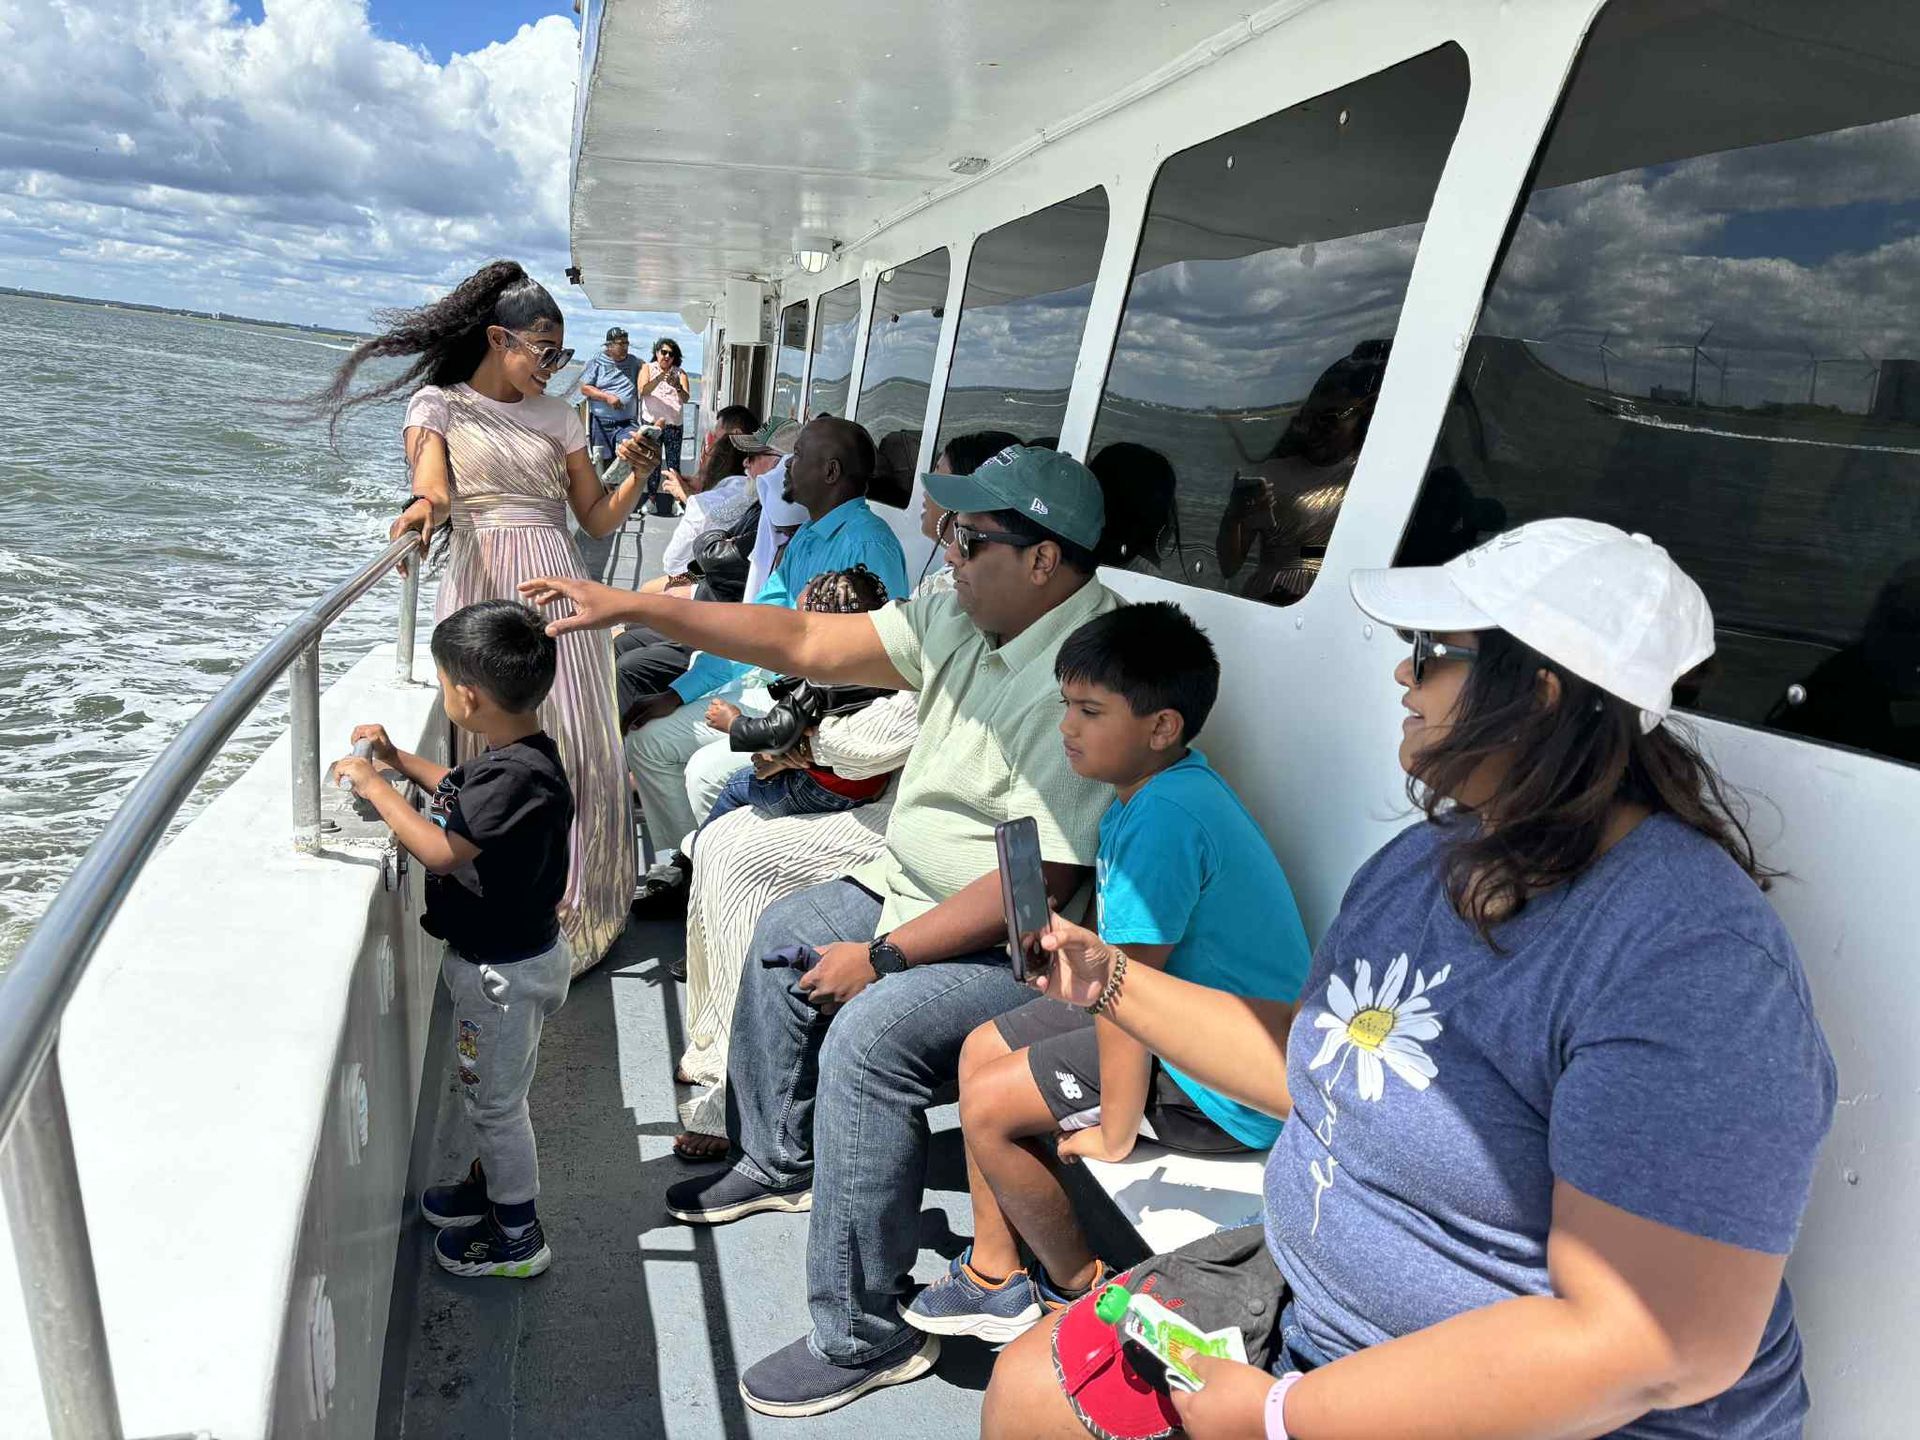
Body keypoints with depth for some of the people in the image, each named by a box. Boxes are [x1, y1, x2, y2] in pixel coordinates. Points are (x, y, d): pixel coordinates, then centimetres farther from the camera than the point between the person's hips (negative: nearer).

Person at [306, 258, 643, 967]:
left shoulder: (557, 415, 16)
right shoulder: (439, 403, 6)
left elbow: (598, 518, 13)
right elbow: (432, 486, -12)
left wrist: (638, 476, -5)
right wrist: (422, 509, -34)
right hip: (480, 589, -3)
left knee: (575, 748, -3)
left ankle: (567, 907, 12)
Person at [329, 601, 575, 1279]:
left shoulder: (518, 776, -32)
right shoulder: (516, 753, -1)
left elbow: (442, 849, -31)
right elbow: (464, 796, 20)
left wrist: (375, 787, -20)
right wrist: (401, 760, 16)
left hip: (504, 969, -9)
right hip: (501, 951, 9)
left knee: (493, 1097, 10)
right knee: (490, 1092, 27)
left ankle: (518, 1237, 28)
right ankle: (491, 1183, 49)